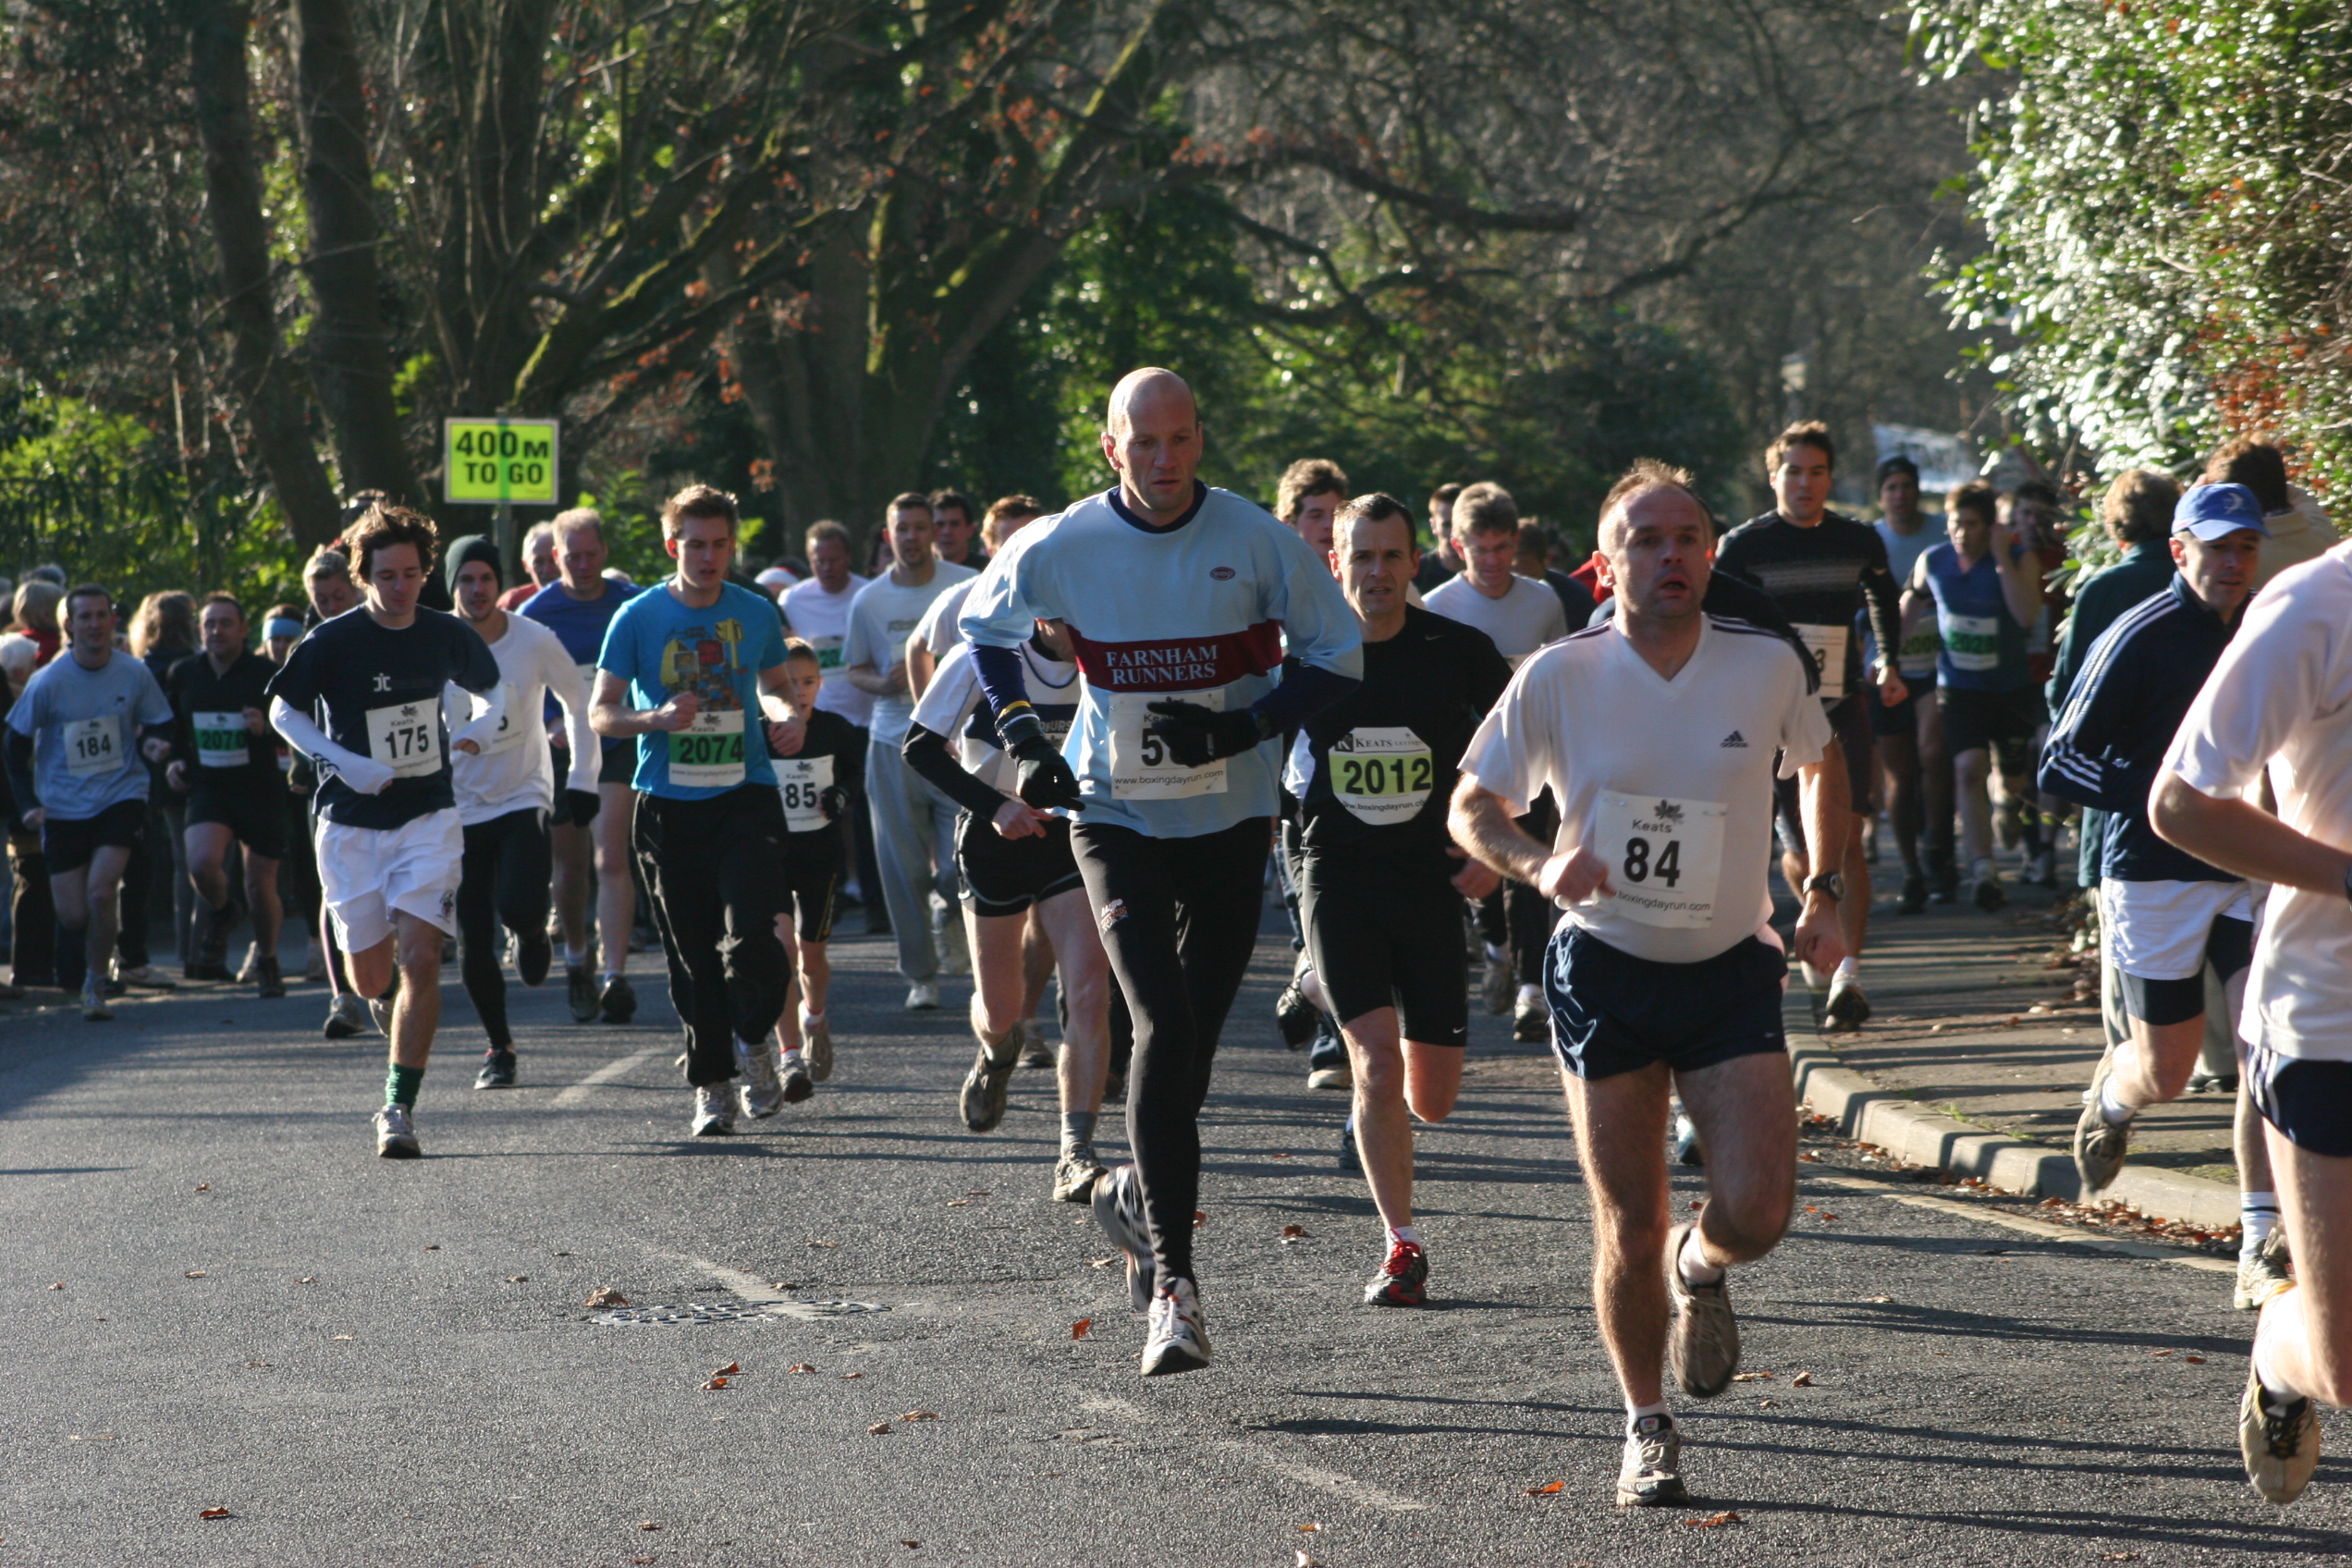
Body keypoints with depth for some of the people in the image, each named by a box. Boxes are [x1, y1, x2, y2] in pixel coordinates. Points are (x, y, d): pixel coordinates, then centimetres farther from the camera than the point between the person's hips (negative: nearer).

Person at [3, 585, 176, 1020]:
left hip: (121, 799, 0)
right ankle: (70, 979, 35)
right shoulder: (47, 682, -8)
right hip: (63, 807, 0)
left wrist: (156, 744, -15)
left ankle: (95, 984, 0)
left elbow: (158, 726, 8)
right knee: (73, 913, 0)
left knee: (101, 890, -20)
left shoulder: (135, 675, -4)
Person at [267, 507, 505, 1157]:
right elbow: (282, 712, 1)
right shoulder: (333, 641, -9)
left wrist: (480, 730, -5)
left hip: (428, 816, 1)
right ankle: (386, 1004, 45)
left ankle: (399, 1106, -9)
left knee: (420, 959, -15)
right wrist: (343, 763, -14)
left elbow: (494, 690, 18)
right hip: (351, 823, -1)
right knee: (370, 975, 5)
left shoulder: (448, 635, -1)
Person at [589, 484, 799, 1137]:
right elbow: (601, 713, 0)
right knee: (691, 954, 2)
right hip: (667, 806, 0)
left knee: (747, 941, -15)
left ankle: (757, 1036, 14)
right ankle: (711, 1083, 14)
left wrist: (787, 717, 1)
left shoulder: (756, 614, 6)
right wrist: (656, 719, -19)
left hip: (745, 796, 0)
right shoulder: (638, 618, 0)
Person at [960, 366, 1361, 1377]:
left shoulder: (1256, 540, -8)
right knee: (1163, 1027, -16)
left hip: (1230, 822, 2)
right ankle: (1171, 1284, -16)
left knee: (1194, 1038, 7)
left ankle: (1135, 1196, 37)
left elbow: (1337, 655, 0)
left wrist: (1241, 727, -15)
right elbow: (984, 625, 13)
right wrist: (1022, 735, 0)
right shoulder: (1060, 548, -6)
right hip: (1115, 817, -1)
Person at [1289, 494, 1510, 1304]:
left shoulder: (1458, 652, -4)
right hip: (1338, 874, -1)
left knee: (1431, 1100, 3)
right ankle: (1401, 1246, -6)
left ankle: (1377, 1110, 41)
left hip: (1432, 875, 1)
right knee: (1378, 1058, -17)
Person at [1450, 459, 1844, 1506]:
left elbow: (1821, 767, 15)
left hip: (1732, 971, 1)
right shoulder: (1559, 678, -9)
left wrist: (1823, 893, 7)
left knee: (1757, 1211, -14)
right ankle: (1647, 1427, 23)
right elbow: (1471, 808, 0)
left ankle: (1700, 1269, 24)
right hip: (1604, 974, -1)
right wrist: (1539, 864, -19)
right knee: (1629, 1231, 1)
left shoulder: (1769, 666, -6)